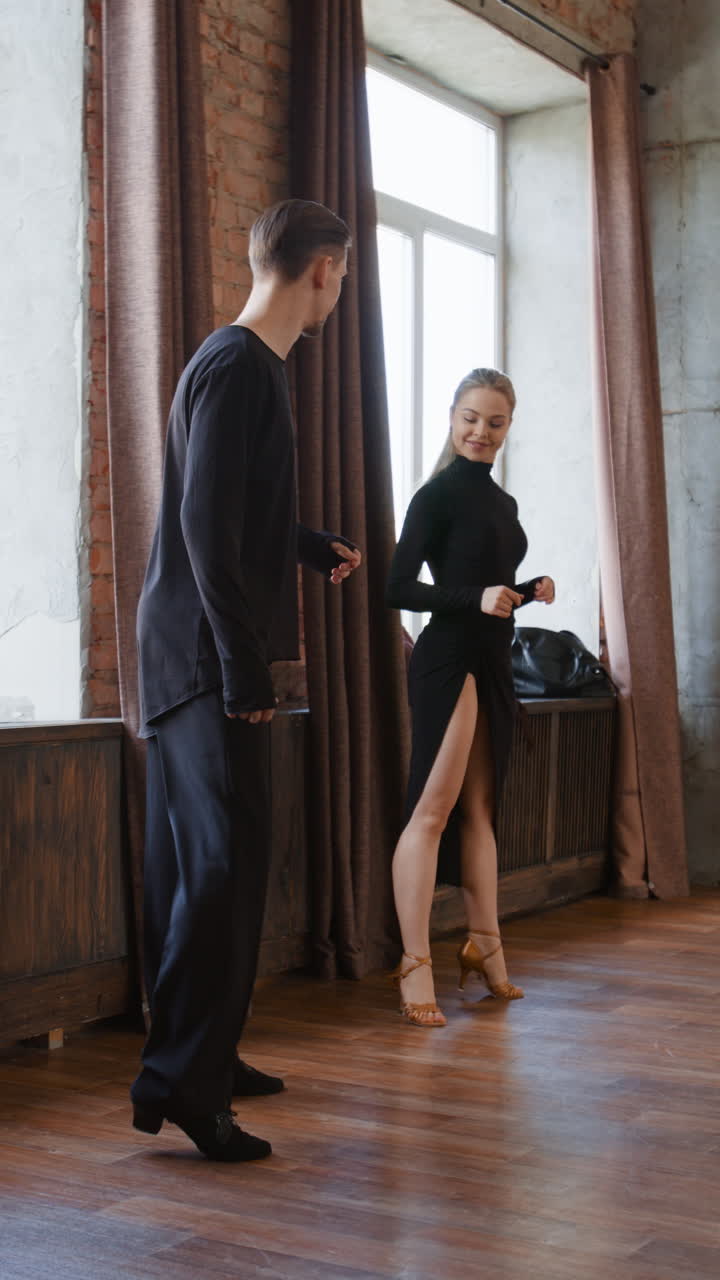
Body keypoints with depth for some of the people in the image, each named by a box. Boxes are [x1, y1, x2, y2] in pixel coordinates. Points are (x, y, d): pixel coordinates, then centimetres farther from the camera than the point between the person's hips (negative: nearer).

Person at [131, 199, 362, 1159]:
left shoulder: (248, 365, 18)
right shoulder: (238, 369, -14)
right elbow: (206, 525, -21)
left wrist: (316, 547, 46)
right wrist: (244, 668, -21)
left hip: (193, 657, 10)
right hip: (206, 655, -10)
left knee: (197, 859, 13)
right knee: (227, 861, -10)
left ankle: (203, 1052, 23)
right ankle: (179, 1080, -5)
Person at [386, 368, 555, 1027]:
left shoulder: (504, 503, 17)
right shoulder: (439, 494, -6)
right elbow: (399, 589, -11)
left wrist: (531, 592, 6)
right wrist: (476, 599, -22)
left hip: (493, 662, 8)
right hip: (448, 658, -8)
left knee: (480, 808, 13)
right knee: (433, 809, -11)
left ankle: (486, 949, 21)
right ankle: (416, 965, -10)